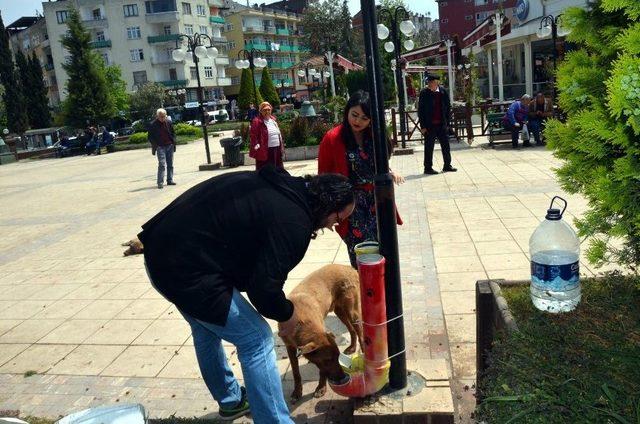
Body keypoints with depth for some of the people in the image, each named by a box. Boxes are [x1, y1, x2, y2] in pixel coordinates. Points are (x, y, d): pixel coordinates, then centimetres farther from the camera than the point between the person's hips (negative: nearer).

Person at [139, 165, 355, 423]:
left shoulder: (282, 187, 7)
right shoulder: (293, 221, -20)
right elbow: (264, 288, -19)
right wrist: (287, 314, 2)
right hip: (189, 273, -11)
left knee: (206, 330, 28)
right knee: (256, 340, 0)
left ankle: (231, 401, 49)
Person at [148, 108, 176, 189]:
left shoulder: (169, 122, 6)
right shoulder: (153, 125, -4)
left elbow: (173, 133, 17)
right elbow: (150, 137, 1)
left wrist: (173, 142, 5)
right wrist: (155, 145, -9)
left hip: (170, 146, 4)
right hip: (160, 147, -4)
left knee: (170, 164, 8)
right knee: (162, 164, -12)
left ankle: (170, 180, 16)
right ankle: (160, 182, -12)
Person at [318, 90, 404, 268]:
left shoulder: (375, 136, 6)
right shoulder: (332, 139, -8)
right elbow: (324, 176, -2)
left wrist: (390, 173, 2)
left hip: (377, 201, 4)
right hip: (351, 205, -4)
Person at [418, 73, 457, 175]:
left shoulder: (443, 92, 2)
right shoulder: (424, 93, -7)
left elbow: (448, 107, 9)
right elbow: (420, 110, -6)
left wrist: (447, 122, 4)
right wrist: (423, 126, -9)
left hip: (442, 124, 4)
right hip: (429, 125, -4)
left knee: (446, 146, 9)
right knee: (429, 147, 4)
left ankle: (447, 166, 21)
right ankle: (428, 168, 13)